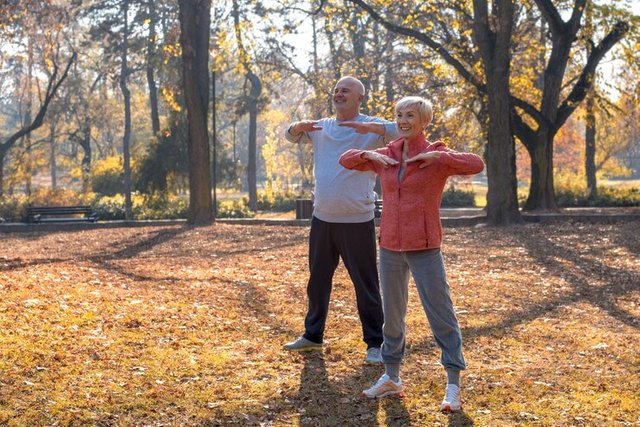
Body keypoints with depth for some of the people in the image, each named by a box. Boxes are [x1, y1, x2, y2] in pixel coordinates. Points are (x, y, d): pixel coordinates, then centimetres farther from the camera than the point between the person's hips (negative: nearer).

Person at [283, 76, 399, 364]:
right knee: (317, 280, 17)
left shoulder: (372, 127, -6)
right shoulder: (321, 127, 11)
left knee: (366, 285, 0)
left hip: (357, 221, -6)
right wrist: (299, 127, -3)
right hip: (322, 219, 6)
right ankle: (312, 335, 32)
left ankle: (375, 344, 9)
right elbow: (290, 137, 22)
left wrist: (369, 127, -34)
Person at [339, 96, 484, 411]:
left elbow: (476, 165, -22)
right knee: (392, 314, 14)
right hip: (390, 247, 5)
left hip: (424, 248, -5)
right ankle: (392, 378, 28)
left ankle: (453, 387, 3)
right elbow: (346, 160, 17)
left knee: (440, 314, -3)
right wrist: (369, 154, -1)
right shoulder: (386, 156, 8)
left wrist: (437, 155, -22)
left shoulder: (437, 157, -6)